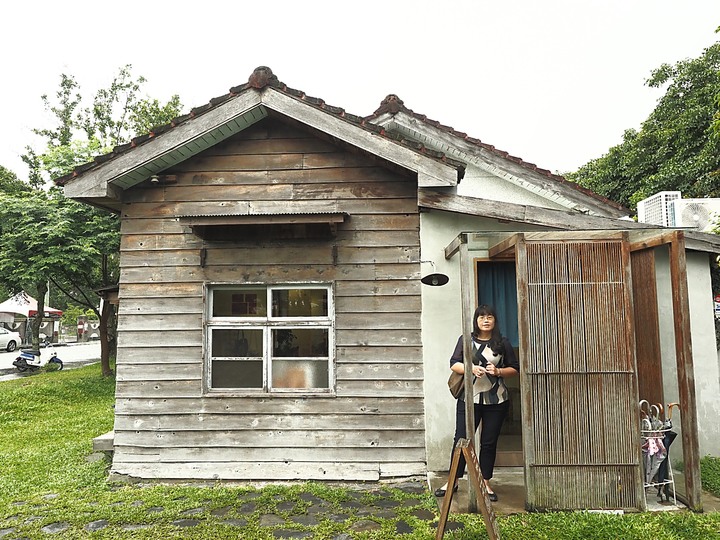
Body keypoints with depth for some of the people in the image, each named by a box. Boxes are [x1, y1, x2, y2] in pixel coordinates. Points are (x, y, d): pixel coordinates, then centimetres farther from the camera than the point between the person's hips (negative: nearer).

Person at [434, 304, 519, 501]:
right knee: (461, 439, 2)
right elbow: (454, 363, 0)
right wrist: (471, 368, -17)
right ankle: (453, 482, 16)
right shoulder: (465, 340, 4)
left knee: (489, 442, 7)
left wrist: (499, 371, -11)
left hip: (496, 401, 0)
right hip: (469, 398, 0)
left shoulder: (502, 343, 5)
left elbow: (515, 369, 7)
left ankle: (486, 484, 22)